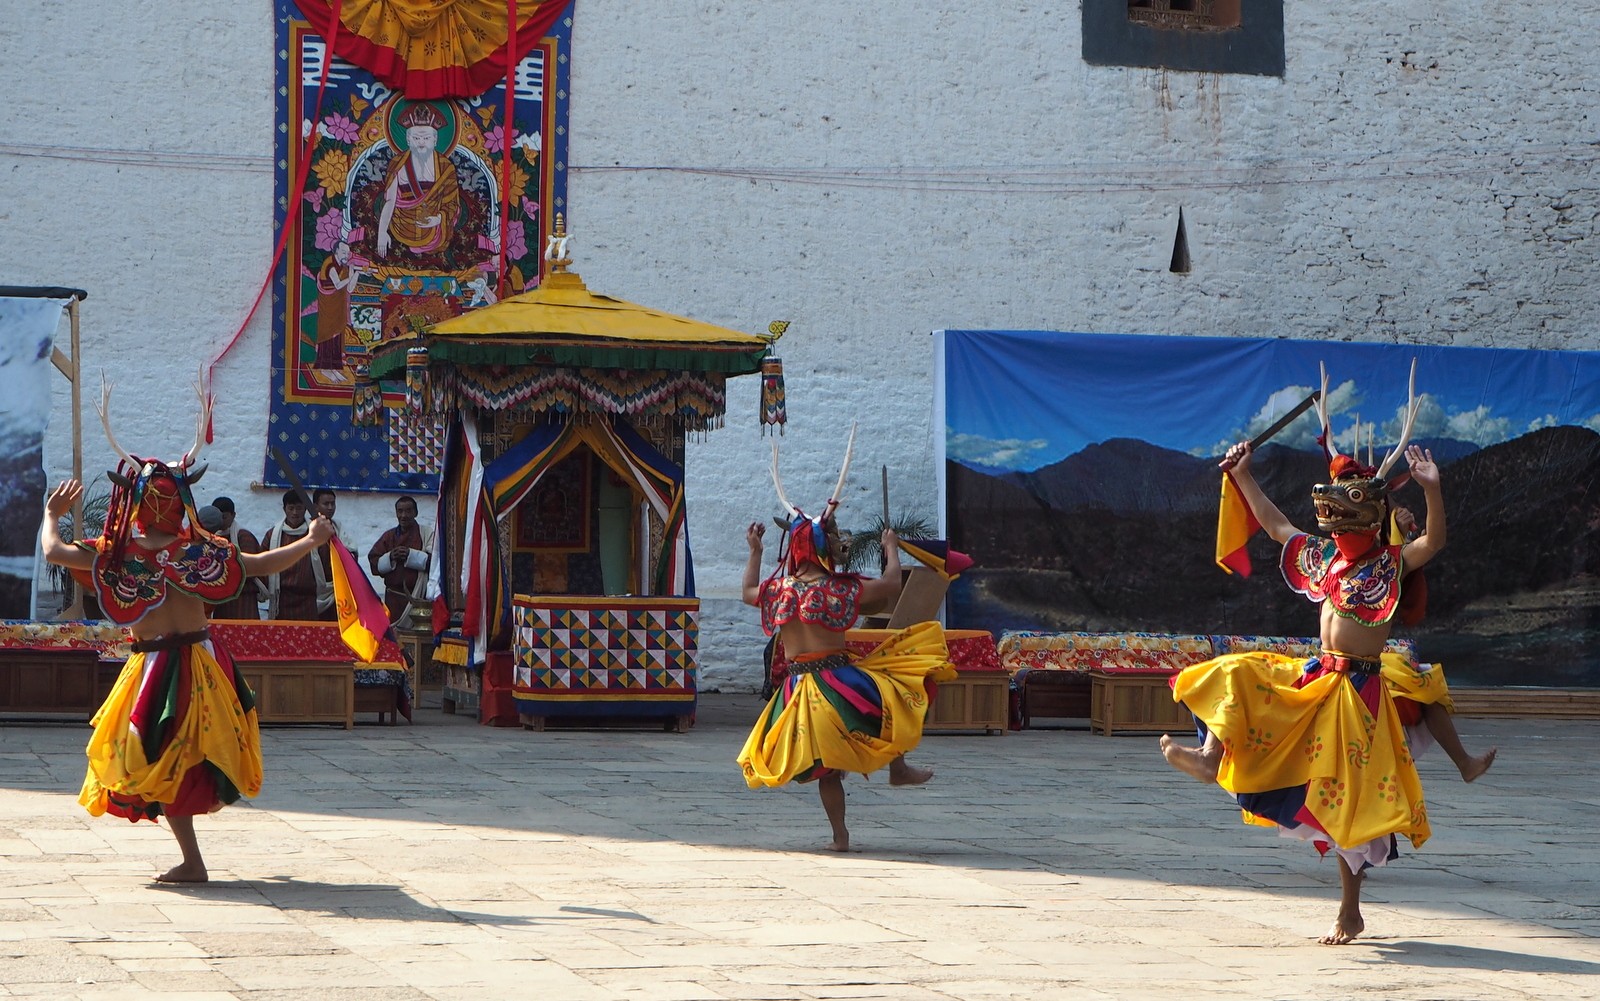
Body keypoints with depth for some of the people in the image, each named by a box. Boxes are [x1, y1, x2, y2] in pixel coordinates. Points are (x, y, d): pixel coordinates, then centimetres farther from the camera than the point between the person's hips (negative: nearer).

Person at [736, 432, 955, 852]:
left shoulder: (778, 591, 2)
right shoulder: (841, 589, -8)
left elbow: (749, 593, 25)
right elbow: (891, 585, 5)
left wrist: (754, 551, 36)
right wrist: (891, 550, 23)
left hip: (801, 686, 4)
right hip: (840, 677, -4)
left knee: (826, 765, 12)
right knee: (899, 688, 19)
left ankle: (839, 835, 15)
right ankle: (898, 767, 17)